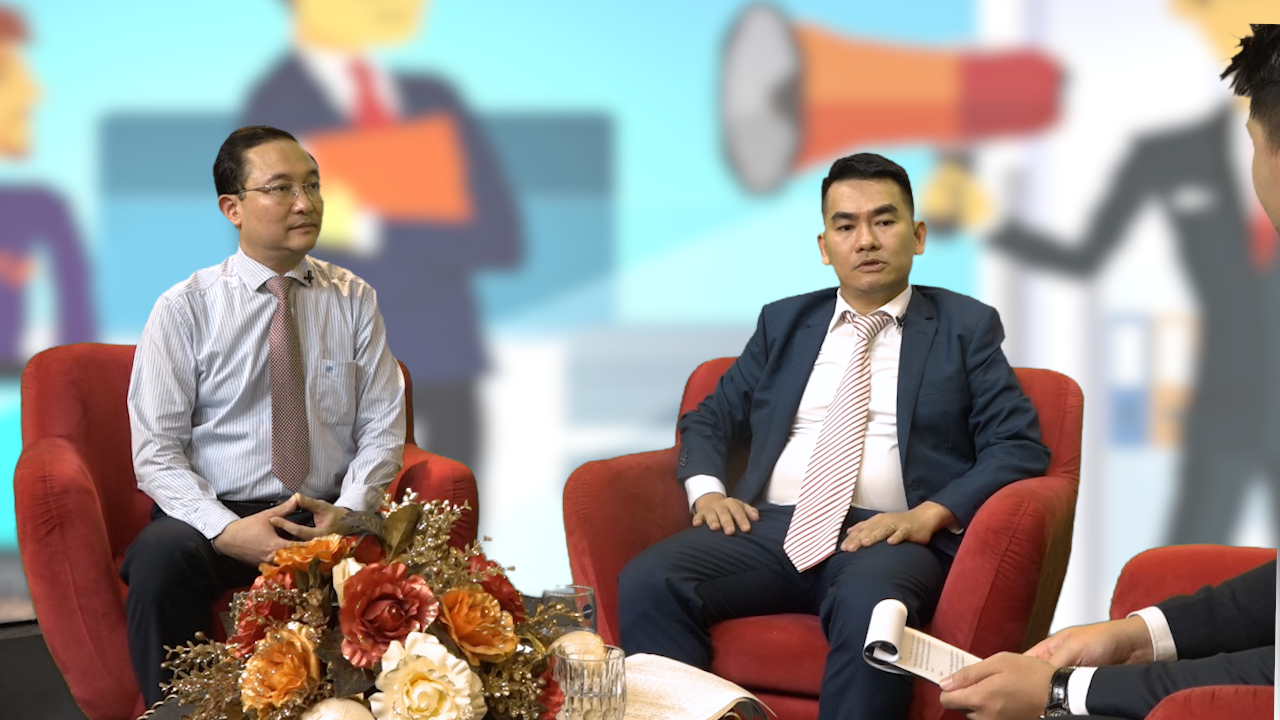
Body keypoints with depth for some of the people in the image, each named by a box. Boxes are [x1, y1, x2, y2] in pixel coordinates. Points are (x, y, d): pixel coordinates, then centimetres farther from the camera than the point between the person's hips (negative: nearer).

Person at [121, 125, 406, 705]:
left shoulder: (354, 301, 10)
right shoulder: (184, 308, 2)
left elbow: (382, 428, 8)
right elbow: (156, 451, -3)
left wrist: (349, 511, -12)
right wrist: (228, 531, -20)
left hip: (331, 519, 1)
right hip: (212, 513, -1)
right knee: (162, 557, -35)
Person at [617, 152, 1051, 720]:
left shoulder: (965, 328, 12)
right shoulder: (783, 322, 23)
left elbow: (1020, 447, 4)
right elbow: (709, 418, 25)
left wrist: (930, 514, -12)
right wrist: (707, 489, 2)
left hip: (888, 537, -3)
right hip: (768, 528, 3)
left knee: (867, 606, -40)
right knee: (647, 583, -26)